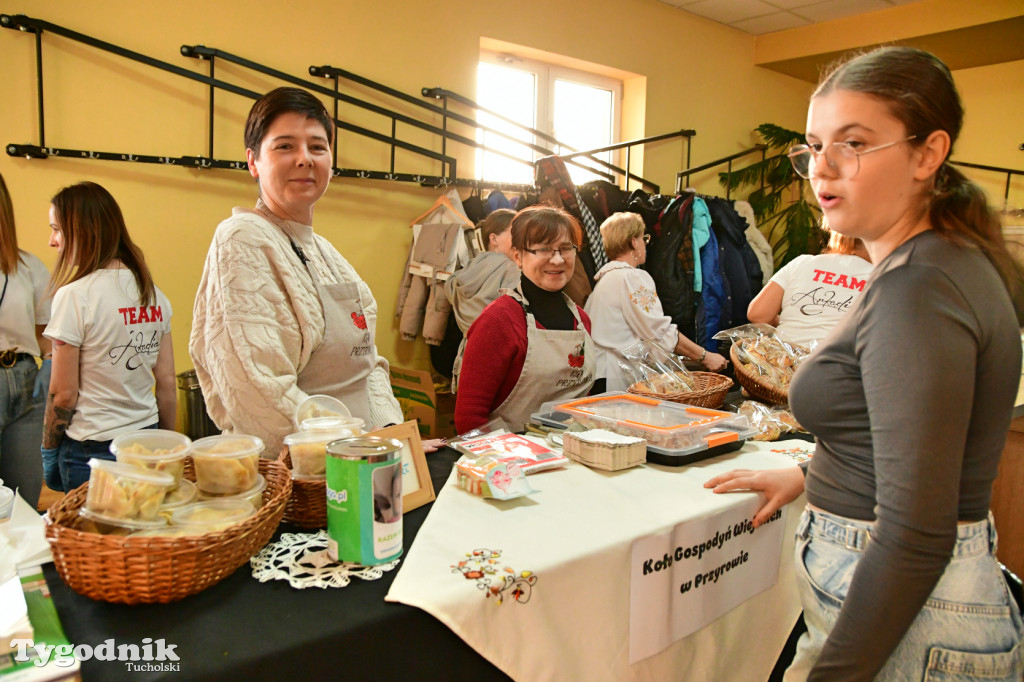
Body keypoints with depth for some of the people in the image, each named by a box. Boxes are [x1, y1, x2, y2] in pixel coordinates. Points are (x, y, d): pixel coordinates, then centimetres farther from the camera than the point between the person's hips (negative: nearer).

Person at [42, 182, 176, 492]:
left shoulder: (74, 296, -13)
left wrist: (49, 453, 3)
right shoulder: (154, 294, 3)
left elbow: (63, 394, -11)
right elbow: (167, 384, 7)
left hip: (91, 449, -5)